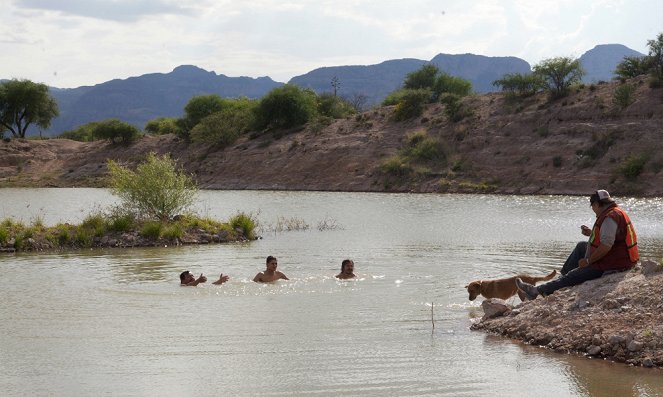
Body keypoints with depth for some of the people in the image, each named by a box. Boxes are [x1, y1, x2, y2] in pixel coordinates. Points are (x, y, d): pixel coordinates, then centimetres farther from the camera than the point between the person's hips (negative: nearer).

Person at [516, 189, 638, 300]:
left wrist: (588, 261, -19)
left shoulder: (610, 217, -21)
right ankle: (563, 275, 27)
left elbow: (606, 245, -29)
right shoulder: (616, 212, 13)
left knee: (572, 277, -4)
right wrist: (591, 233, 13)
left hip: (610, 265, -10)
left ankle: (538, 290, 2)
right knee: (581, 246, 26)